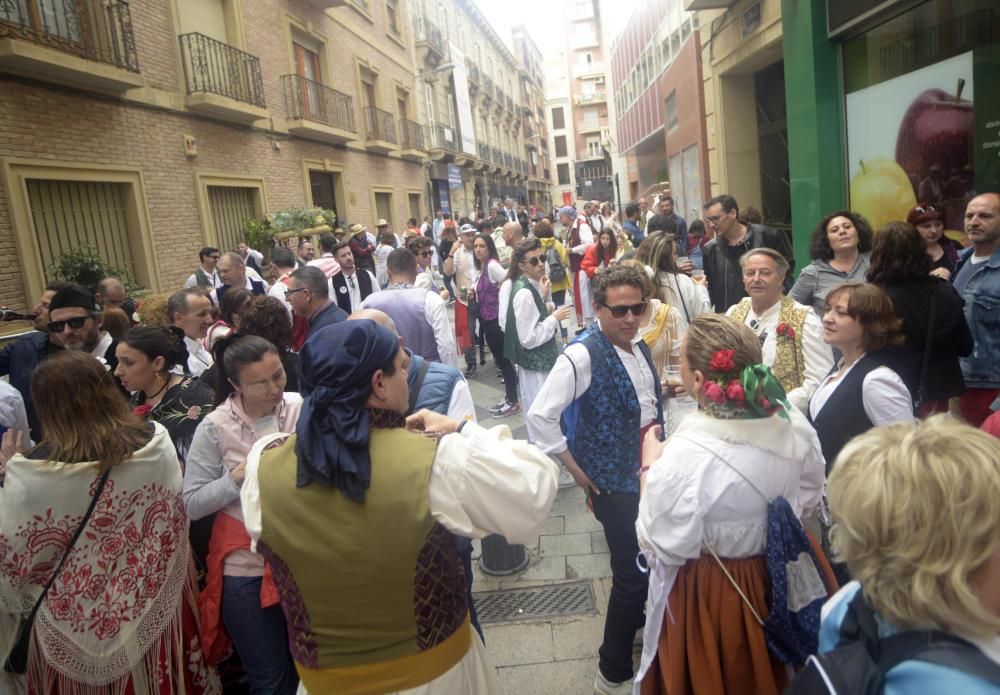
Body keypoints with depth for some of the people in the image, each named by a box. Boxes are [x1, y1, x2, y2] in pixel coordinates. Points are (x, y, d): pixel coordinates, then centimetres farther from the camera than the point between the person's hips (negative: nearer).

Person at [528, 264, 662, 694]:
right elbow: (540, 417, -23)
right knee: (633, 574, 0)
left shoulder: (639, 348, 5)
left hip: (652, 472, 8)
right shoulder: (582, 356, -20)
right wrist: (578, 472, -16)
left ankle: (634, 623, 49)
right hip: (616, 482, -8)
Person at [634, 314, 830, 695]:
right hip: (784, 582, 5)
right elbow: (808, 503, 3)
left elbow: (662, 548, -21)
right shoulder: (794, 424, -13)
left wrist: (650, 467, -13)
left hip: (708, 598, -4)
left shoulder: (685, 455, -34)